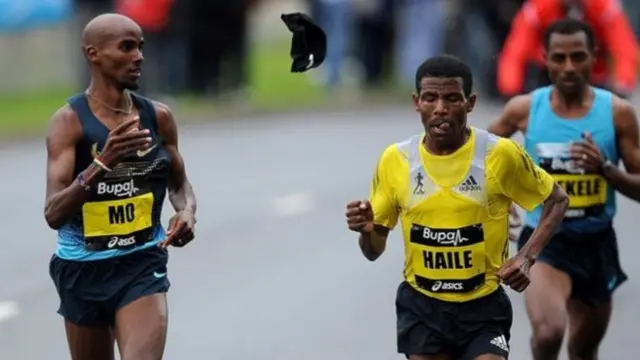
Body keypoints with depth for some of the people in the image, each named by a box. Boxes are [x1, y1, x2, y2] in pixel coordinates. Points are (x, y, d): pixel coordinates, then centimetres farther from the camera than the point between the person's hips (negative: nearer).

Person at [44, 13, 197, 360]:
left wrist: (187, 212, -7)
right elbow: (54, 214, -21)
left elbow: (179, 185, 17)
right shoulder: (69, 121, -12)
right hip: (83, 269, -1)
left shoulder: (158, 117, 0)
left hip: (143, 265, 1)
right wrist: (102, 163, -35)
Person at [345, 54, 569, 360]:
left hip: (483, 308, -2)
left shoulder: (500, 154, -11)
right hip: (421, 307, 3)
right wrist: (366, 230, -19)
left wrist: (527, 256, -11)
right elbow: (374, 250, 5)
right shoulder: (395, 160, -4)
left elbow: (556, 200, 4)